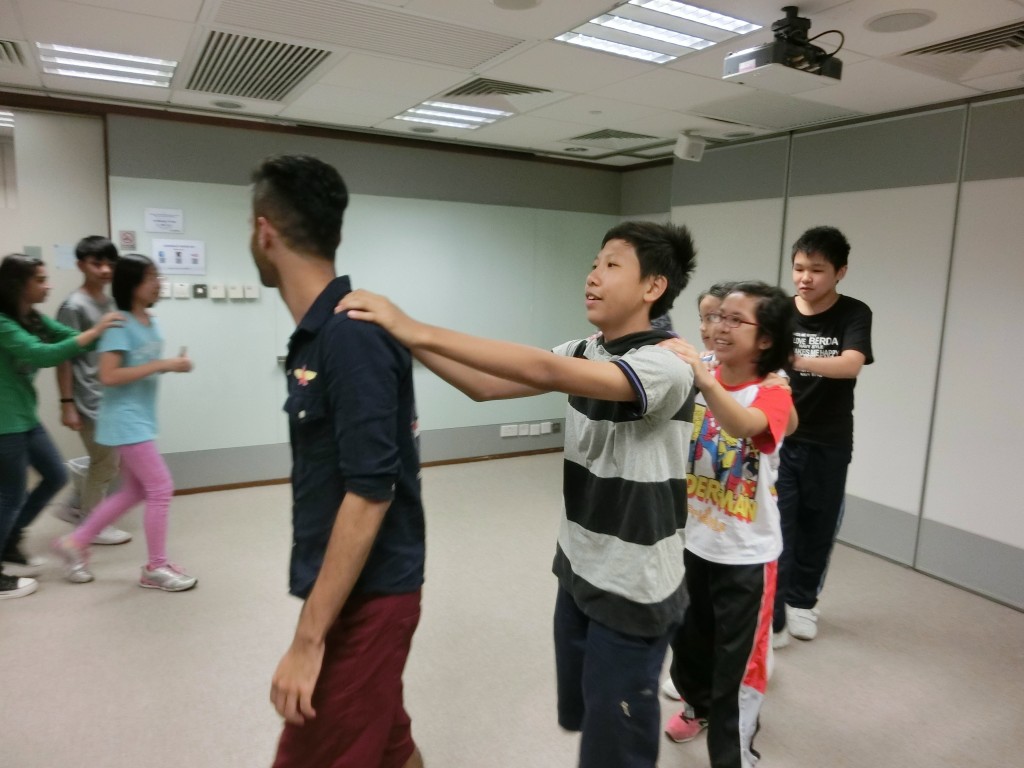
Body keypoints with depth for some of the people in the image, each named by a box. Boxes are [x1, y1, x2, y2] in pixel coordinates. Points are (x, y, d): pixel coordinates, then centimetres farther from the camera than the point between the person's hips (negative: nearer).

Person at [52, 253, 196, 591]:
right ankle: (155, 568, 7)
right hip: (125, 420, -9)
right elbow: (108, 376, -24)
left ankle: (76, 541, 31)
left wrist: (173, 364, -1)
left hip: (141, 419, 9)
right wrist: (163, 365, -24)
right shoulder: (120, 325, -16)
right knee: (161, 488, -6)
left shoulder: (152, 323, 9)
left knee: (133, 492, 17)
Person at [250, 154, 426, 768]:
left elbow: (370, 491, -25)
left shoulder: (352, 334, -22)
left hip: (364, 597, -8)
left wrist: (308, 639, -20)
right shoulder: (321, 331, 6)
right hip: (354, 589, 8)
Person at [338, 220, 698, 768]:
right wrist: (401, 338, -14)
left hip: (634, 592, -7)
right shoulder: (583, 354, 2)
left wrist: (416, 329, -37)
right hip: (578, 571, 7)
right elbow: (485, 385, -3)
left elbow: (546, 372, -36)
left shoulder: (666, 366, -22)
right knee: (579, 714, 24)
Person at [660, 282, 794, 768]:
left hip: (745, 554, -5)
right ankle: (699, 704, 52)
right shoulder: (698, 381, -2)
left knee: (737, 663, 6)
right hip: (692, 540, 5)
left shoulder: (773, 394, -18)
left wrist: (706, 381, -55)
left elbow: (744, 426, -40)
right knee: (686, 640, 24)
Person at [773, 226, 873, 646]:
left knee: (818, 528, 13)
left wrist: (795, 360, -44)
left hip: (829, 444, 0)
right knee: (776, 528, -1)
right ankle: (771, 616, 12)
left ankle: (801, 601, 34)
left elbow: (850, 364, -27)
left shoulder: (854, 314, -8)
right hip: (779, 437, 0)